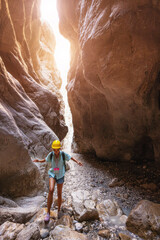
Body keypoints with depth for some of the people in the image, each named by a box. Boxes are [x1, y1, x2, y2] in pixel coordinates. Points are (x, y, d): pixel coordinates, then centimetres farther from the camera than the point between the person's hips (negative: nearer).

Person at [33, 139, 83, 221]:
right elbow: (45, 160, 4)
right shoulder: (51, 154, -14)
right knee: (51, 190, -25)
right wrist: (38, 161, -13)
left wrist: (77, 162, -17)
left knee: (59, 194, 10)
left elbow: (71, 157, -2)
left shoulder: (63, 154, -19)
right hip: (52, 174, 0)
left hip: (60, 175, 0)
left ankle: (58, 211, 37)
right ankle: (48, 213, -11)